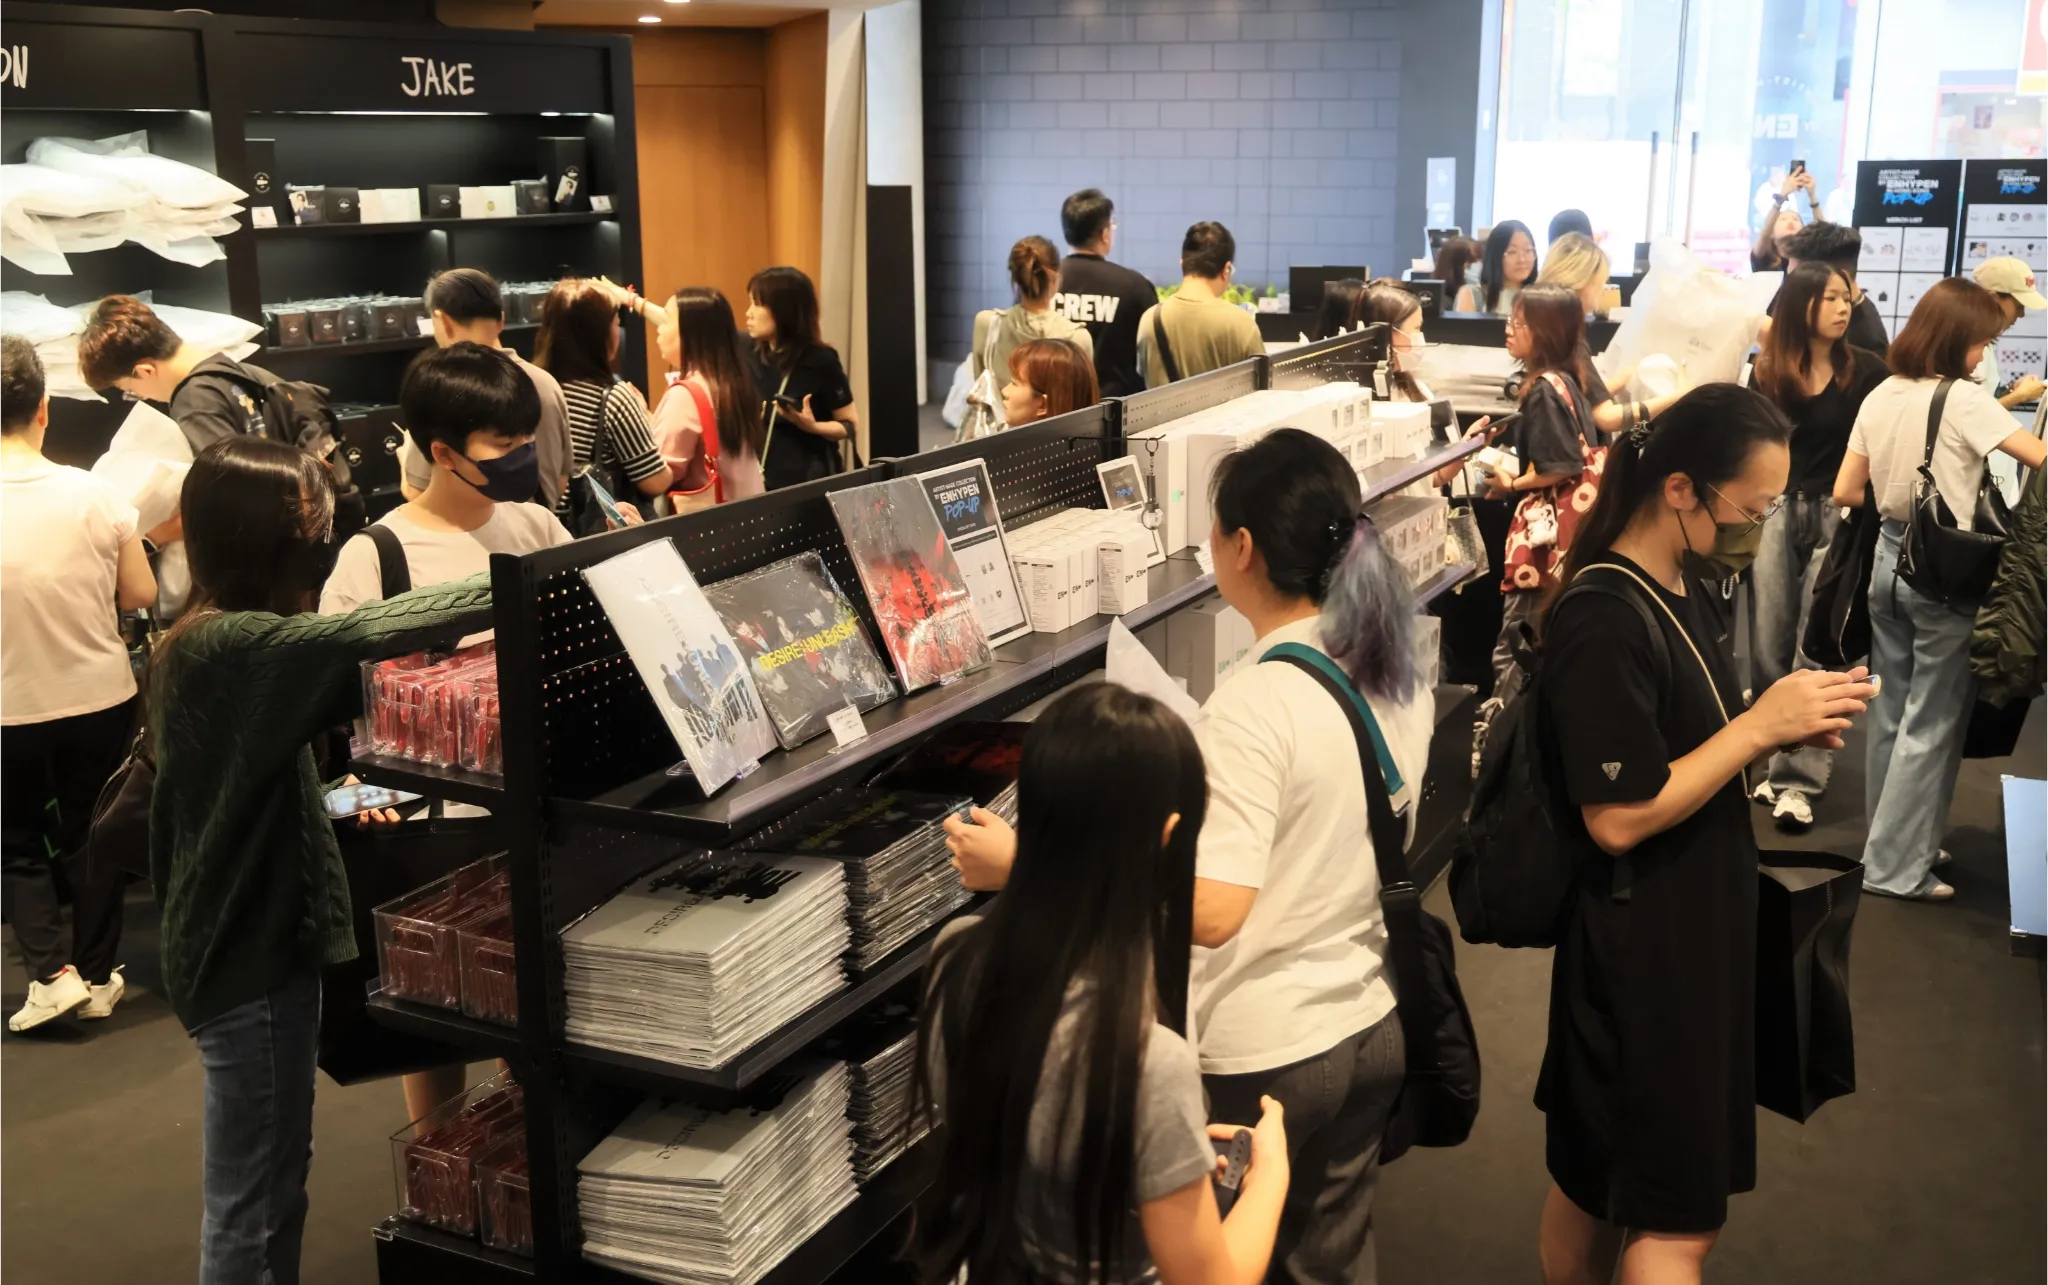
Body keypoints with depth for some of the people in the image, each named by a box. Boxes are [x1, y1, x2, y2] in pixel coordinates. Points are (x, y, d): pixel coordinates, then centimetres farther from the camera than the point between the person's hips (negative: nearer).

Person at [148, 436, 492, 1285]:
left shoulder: (204, 644, 9)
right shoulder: (235, 647, -22)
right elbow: (365, 635, -34)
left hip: (247, 938, 10)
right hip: (251, 955, -10)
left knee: (273, 1187, 21)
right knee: (249, 1208, 2)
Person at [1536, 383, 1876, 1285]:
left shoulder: (1683, 588, 6)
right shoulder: (1604, 623, -23)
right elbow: (1619, 816, -24)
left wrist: (1782, 727, -1)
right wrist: (1762, 725, -20)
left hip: (1694, 930, 9)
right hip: (1643, 949, -9)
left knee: (1594, 1182, 20)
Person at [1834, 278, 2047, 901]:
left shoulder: (1879, 396, 4)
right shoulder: (1962, 398, -16)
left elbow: (1845, 492, 6)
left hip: (1889, 561, 7)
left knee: (1892, 712, 16)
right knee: (1932, 724, 1)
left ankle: (1888, 843, 26)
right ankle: (1896, 867, 6)